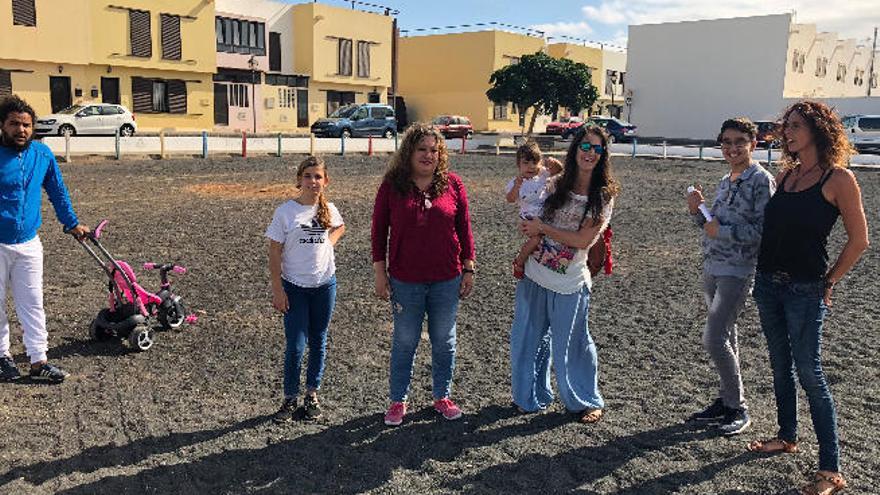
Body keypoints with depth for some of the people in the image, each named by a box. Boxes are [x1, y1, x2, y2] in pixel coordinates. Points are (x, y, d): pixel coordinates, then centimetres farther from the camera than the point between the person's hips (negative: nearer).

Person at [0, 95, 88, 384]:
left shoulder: (42, 155, 1)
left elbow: (57, 192, 15)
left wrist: (72, 224, 20)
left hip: (29, 244, 3)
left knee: (32, 303, 6)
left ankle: (39, 362, 11)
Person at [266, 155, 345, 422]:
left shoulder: (329, 210, 1)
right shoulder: (285, 212, -9)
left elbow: (340, 227, 25)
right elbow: (274, 253, -7)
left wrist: (329, 241, 4)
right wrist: (277, 290, -10)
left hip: (324, 284, 3)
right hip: (294, 286, -3)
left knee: (318, 342, 12)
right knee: (295, 346, -2)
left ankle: (312, 395, 27)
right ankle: (290, 399, 16)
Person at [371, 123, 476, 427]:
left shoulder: (452, 184, -2)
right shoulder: (391, 186, -5)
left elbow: (464, 229, 3)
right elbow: (379, 230, -1)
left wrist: (469, 269, 3)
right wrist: (380, 273, -2)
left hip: (447, 280, 1)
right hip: (405, 281, -1)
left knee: (444, 341, 14)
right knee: (404, 342, 11)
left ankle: (442, 396, 32)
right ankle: (398, 401, 26)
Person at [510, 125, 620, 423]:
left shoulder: (604, 195, -7)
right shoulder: (556, 185, 3)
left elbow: (583, 240, -15)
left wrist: (542, 227, -13)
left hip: (569, 282, -4)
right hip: (535, 275, 4)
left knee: (571, 345, 8)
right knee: (525, 339, 13)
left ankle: (587, 402, 30)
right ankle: (531, 397, 32)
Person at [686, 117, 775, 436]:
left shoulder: (762, 180, -10)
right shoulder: (726, 181, 15)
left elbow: (763, 231, -17)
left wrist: (721, 230, -16)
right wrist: (696, 211, 2)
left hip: (738, 272, -8)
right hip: (712, 268, 8)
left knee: (713, 339, -11)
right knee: (725, 338, 15)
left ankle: (738, 409, 5)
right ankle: (726, 400, 27)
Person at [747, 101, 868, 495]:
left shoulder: (838, 178, -10)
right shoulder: (784, 174, 8)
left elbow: (858, 240, -8)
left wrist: (828, 282, -6)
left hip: (805, 290, -6)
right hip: (768, 283, 7)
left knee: (809, 374, -4)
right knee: (780, 366, 17)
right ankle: (787, 436, 35)